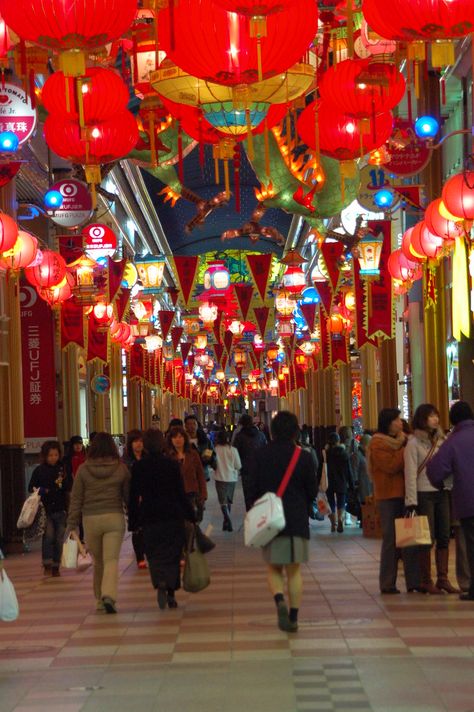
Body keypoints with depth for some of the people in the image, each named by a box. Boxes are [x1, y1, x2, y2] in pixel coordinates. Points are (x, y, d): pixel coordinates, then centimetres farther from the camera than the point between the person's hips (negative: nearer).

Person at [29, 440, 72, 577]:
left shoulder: (63, 469, 6)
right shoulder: (39, 470, 3)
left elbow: (70, 487, 4)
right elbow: (31, 488, 8)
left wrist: (63, 482, -16)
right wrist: (42, 491, -11)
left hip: (60, 509, 2)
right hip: (46, 510, -2)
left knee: (59, 539, 4)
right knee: (48, 535, -17)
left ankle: (56, 567, 15)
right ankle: (47, 564, -7)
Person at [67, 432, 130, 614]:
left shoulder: (83, 469, 0)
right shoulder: (121, 468, 0)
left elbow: (76, 499, 2)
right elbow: (129, 496, 6)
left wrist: (72, 524, 6)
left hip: (91, 519, 1)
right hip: (114, 517, -1)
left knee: (97, 562, 14)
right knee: (111, 560, -4)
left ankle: (99, 600, 22)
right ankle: (109, 595, -23)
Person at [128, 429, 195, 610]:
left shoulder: (139, 467, -2)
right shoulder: (172, 465, -4)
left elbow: (134, 497, 0)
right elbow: (181, 493, -3)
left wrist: (133, 522, 6)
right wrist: (190, 516, 5)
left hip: (149, 519, 0)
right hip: (173, 516, 0)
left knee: (154, 554, 6)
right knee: (172, 554, 9)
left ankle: (160, 583, -20)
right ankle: (171, 593, 4)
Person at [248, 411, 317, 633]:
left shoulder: (261, 455, -5)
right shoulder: (303, 457, -6)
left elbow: (252, 489, -2)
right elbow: (312, 491, 2)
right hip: (297, 520, 0)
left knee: (274, 568, 12)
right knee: (294, 570, 10)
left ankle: (280, 600, -15)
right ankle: (293, 617, 8)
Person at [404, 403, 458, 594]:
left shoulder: (441, 440, 12)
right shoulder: (414, 443, -5)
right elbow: (410, 473, -9)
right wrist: (411, 500, -14)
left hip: (442, 492, 6)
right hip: (424, 494, -6)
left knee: (444, 537, 5)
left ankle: (443, 579, 11)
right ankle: (426, 581, 5)